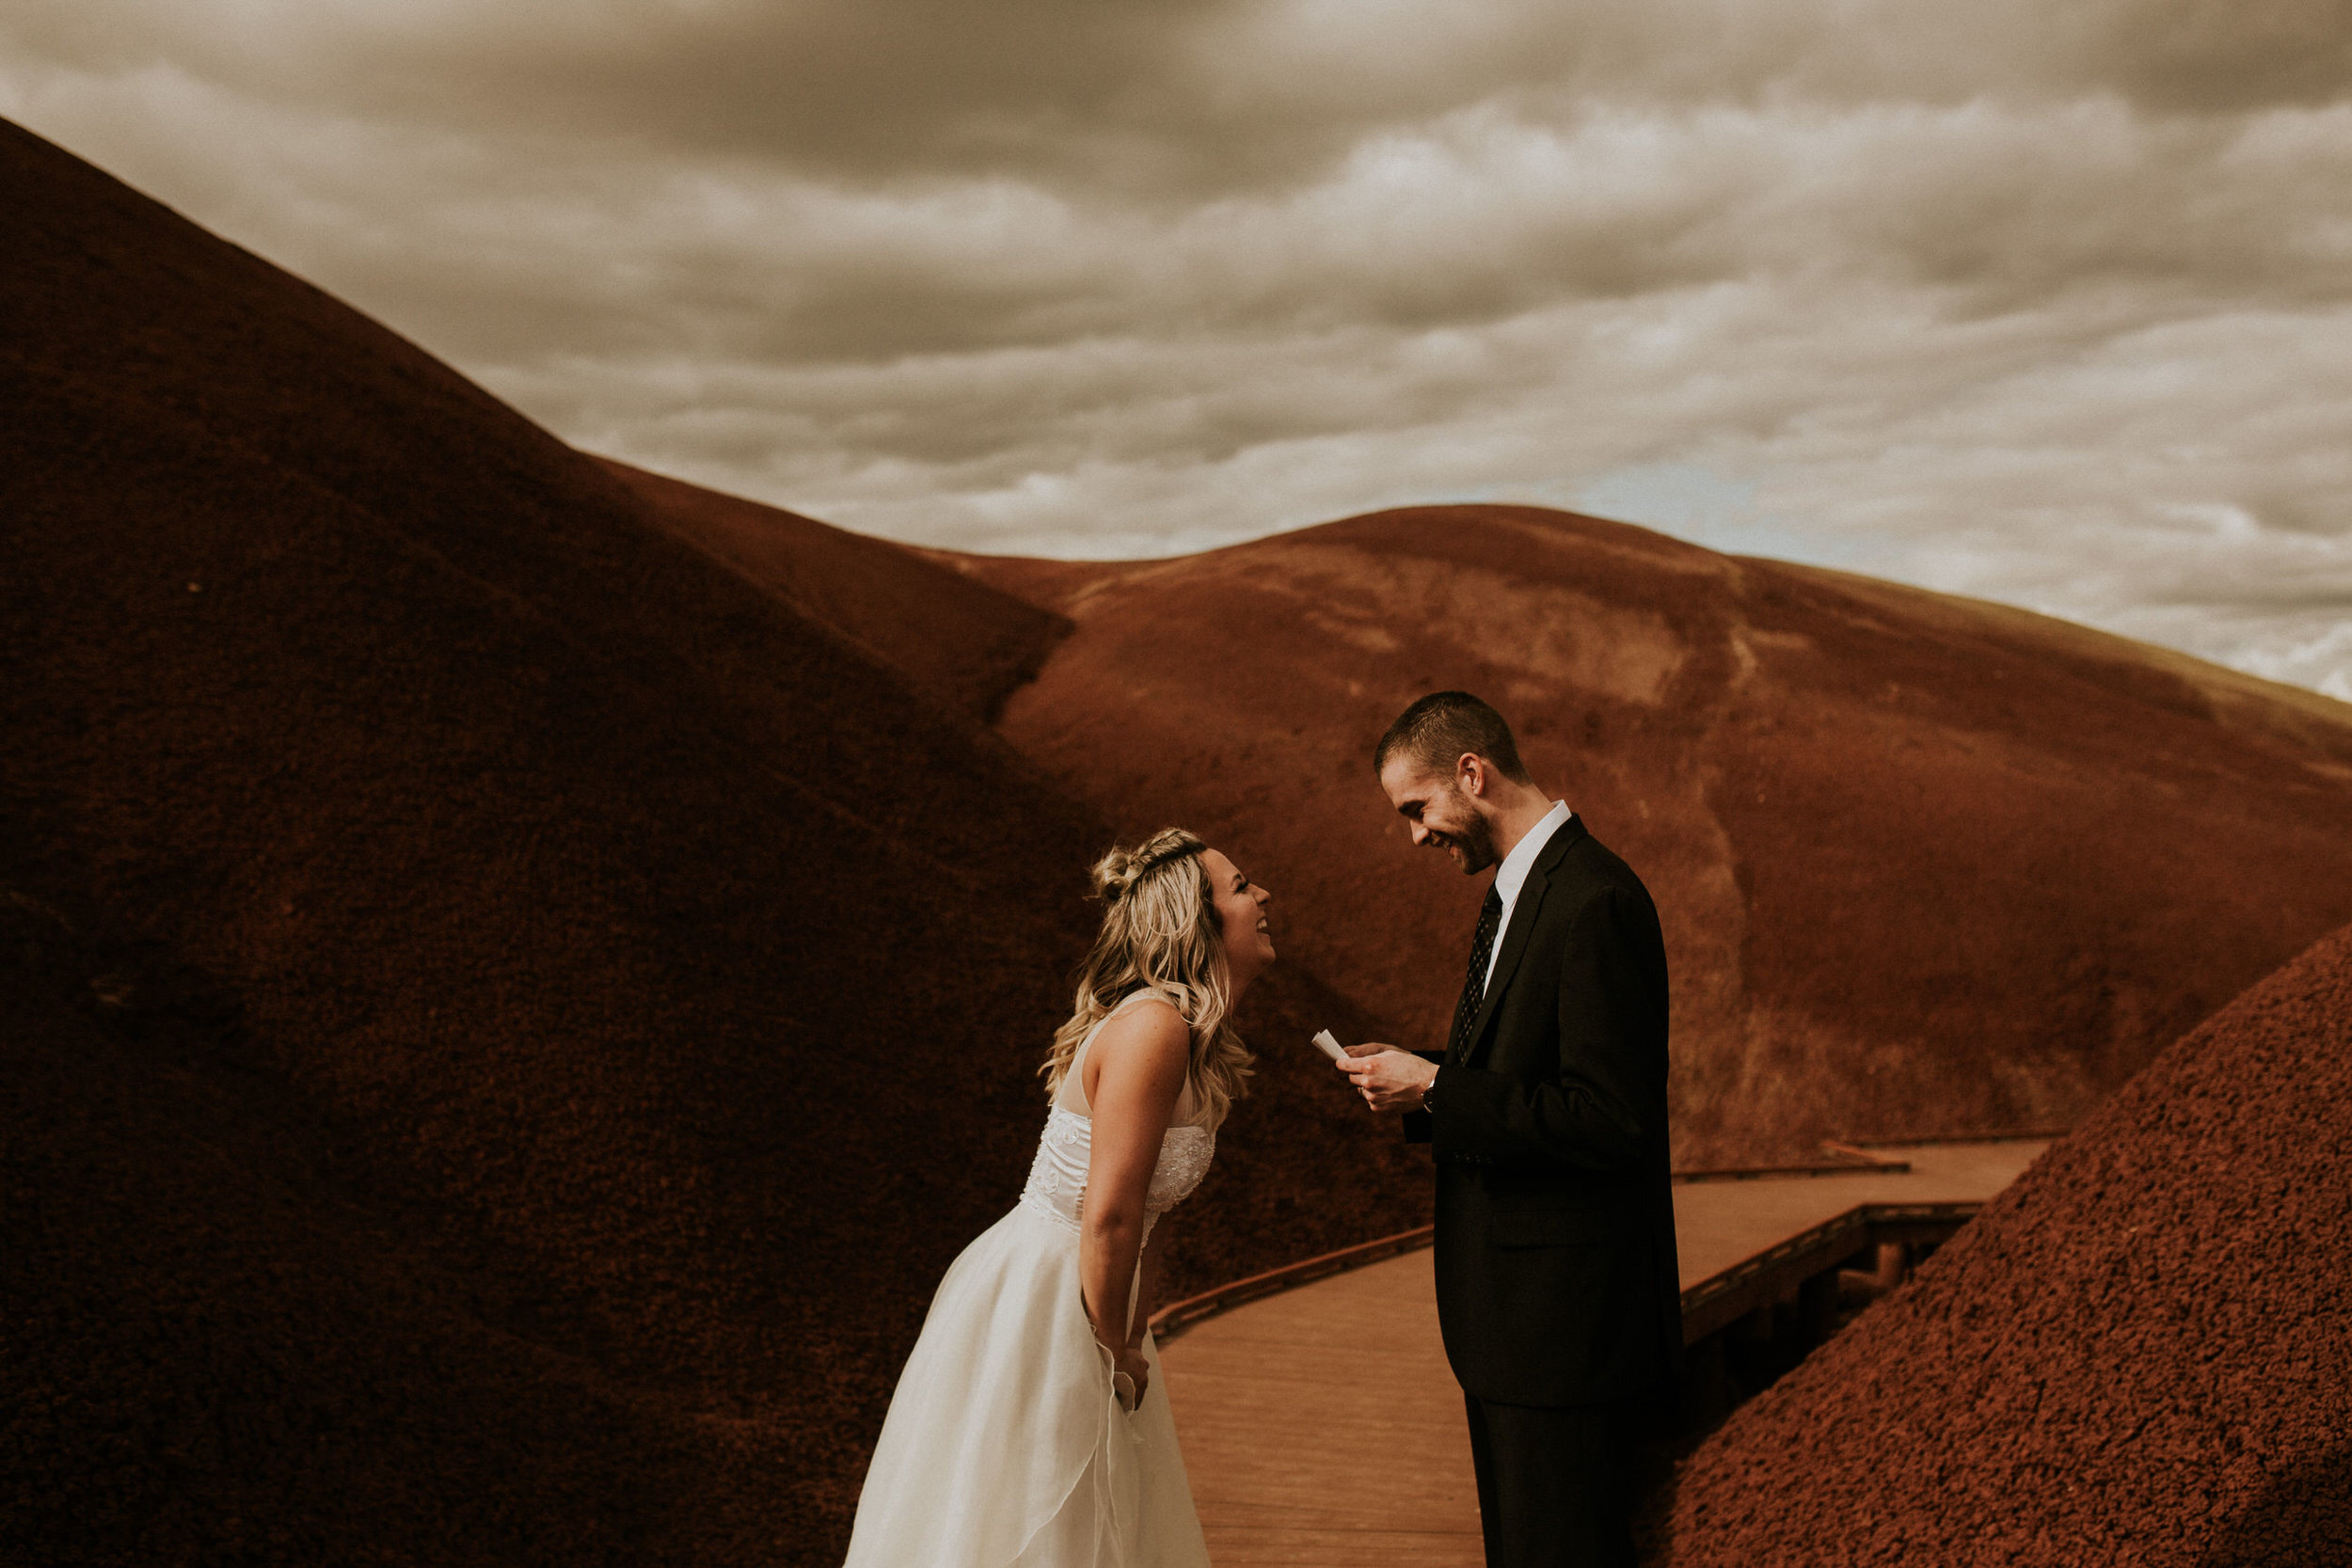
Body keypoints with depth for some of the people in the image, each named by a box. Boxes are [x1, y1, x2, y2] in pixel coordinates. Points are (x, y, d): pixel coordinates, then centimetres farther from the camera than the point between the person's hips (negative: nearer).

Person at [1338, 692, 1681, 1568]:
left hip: (1565, 1315, -10)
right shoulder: (1518, 891, 12)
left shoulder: (1595, 904, -20)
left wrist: (1436, 1088, -19)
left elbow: (1610, 1121, -24)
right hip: (1512, 1302, 10)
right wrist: (1421, 1085, 2)